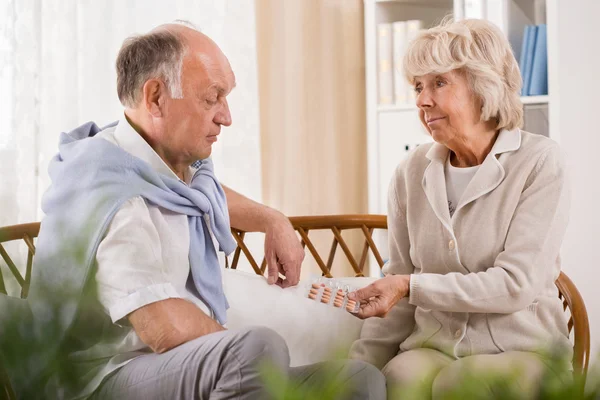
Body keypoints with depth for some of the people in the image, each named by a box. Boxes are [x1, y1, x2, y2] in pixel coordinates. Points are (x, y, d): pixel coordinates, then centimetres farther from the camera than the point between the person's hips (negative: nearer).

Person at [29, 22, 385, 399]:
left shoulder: (183, 161, 8)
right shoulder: (111, 189, -20)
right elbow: (169, 332, -27)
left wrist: (274, 221, 21)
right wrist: (248, 349, -10)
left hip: (192, 365, 9)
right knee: (258, 348, -37)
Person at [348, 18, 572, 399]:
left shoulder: (540, 162, -7)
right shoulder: (411, 172, 6)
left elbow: (516, 285, -14)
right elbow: (399, 289, 10)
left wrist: (411, 286, -19)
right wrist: (360, 365, 1)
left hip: (520, 348, -2)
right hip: (432, 347, 2)